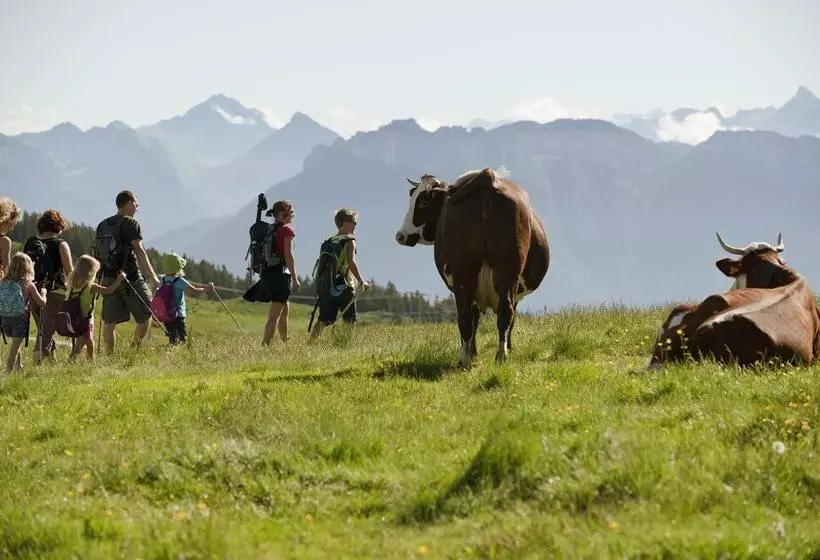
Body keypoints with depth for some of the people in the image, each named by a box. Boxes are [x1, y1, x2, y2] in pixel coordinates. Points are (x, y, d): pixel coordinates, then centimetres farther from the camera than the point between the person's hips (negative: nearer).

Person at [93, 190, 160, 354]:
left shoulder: (102, 226, 12)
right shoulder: (130, 223, -8)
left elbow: (96, 255, 13)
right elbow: (139, 251, -13)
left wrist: (96, 280, 20)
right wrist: (152, 276, -11)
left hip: (108, 278, 6)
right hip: (130, 277, -6)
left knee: (109, 322, 6)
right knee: (146, 315, 8)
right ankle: (136, 349, 1)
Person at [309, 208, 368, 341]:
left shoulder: (328, 242, 14)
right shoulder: (349, 240, -5)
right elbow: (351, 262, -18)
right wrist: (361, 281, -20)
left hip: (327, 286, 6)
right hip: (344, 287, -6)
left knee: (323, 321, 9)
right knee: (350, 321, 0)